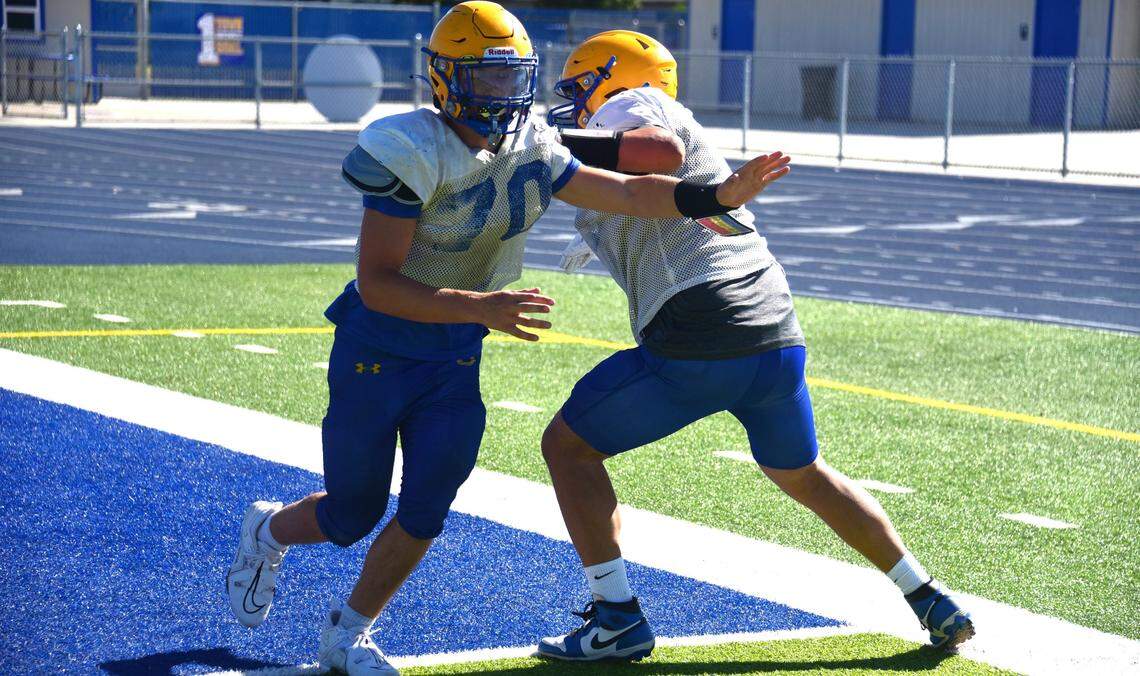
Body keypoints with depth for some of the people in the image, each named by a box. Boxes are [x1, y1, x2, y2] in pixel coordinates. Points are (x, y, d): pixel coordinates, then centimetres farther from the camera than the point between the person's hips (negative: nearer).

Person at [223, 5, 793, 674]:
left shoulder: (533, 150, -4)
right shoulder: (416, 154, -25)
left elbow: (627, 192, -5)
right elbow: (377, 285, -27)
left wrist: (719, 195, -19)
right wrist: (480, 307, -35)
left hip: (455, 359, 5)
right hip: (378, 352, -5)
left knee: (425, 511, -4)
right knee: (352, 517, 7)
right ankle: (268, 530, 41)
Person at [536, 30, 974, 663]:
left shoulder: (632, 105, 1)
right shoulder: (675, 121, 26)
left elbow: (663, 150, -22)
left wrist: (564, 144, -17)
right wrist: (598, 241, 33)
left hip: (696, 346, -9)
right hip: (780, 338, 9)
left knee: (567, 446, 8)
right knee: (804, 474, 30)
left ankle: (617, 618, 4)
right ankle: (930, 600, 31)